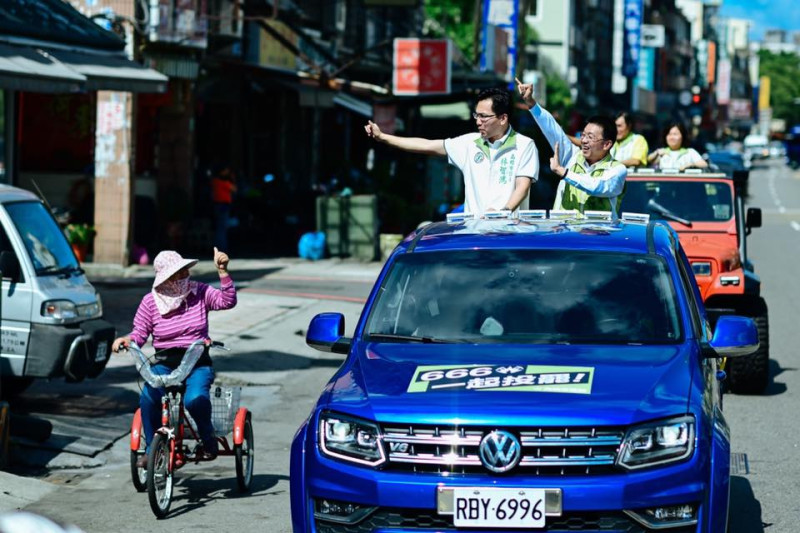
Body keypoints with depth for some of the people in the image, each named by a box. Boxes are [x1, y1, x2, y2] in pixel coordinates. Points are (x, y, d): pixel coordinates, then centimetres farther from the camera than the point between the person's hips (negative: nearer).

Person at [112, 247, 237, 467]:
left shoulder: (199, 292, 2)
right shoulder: (150, 302, 3)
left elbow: (227, 301, -12)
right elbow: (140, 334, 5)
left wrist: (222, 271, -22)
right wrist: (126, 340, -17)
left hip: (198, 364, -1)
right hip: (164, 364, 1)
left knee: (195, 398, -33)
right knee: (148, 396, -31)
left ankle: (208, 438, -1)